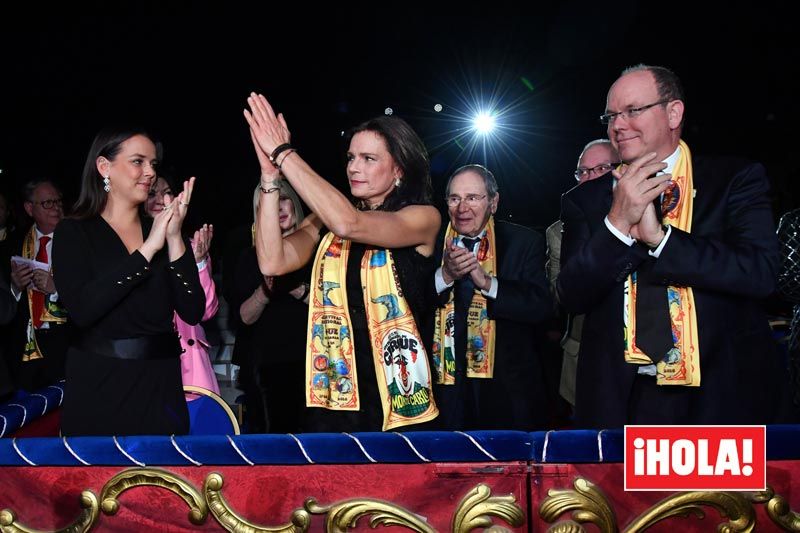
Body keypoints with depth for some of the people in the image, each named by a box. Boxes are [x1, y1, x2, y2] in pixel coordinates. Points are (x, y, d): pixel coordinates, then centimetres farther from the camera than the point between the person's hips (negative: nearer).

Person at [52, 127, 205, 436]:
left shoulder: (162, 230, 6)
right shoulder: (74, 232, -1)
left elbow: (192, 313, -3)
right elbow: (81, 310, -18)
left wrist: (174, 240, -13)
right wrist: (148, 249, -19)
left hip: (160, 387, 3)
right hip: (96, 387, -3)